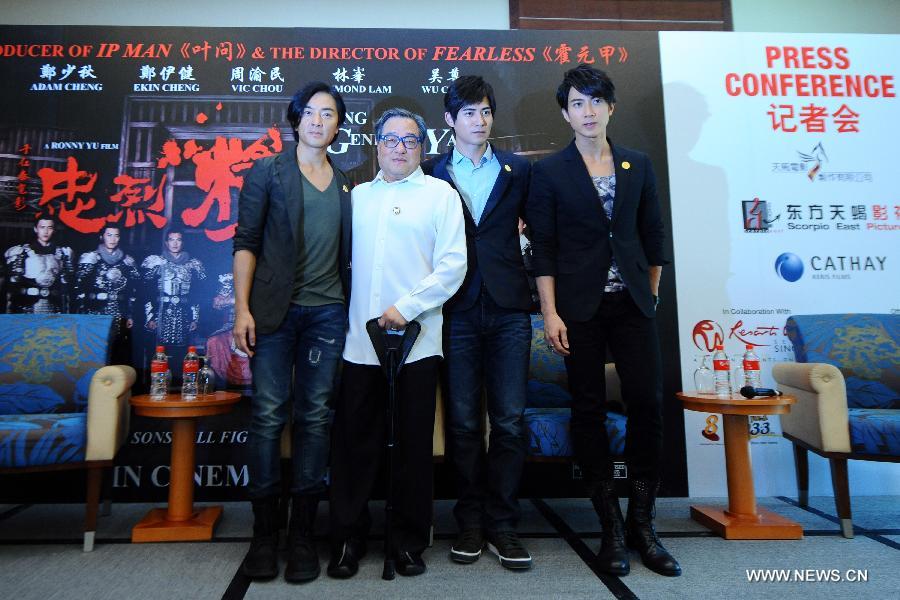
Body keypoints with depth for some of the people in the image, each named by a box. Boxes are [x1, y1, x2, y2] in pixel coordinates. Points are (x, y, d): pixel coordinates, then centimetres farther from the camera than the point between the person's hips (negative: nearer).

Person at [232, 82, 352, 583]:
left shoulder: (345, 184, 15)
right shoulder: (267, 173, 7)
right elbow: (246, 242, 1)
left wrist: (354, 309, 6)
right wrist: (242, 308, -8)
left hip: (328, 312, 3)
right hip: (275, 311, -2)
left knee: (315, 416, 3)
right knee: (269, 415, -2)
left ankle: (303, 532, 13)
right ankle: (265, 532, 12)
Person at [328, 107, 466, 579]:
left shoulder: (440, 194, 5)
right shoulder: (358, 195, 16)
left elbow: (453, 264, -4)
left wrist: (406, 307, -13)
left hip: (416, 339, -2)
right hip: (359, 339, 3)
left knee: (414, 443, 6)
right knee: (354, 442, 6)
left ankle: (409, 540, 21)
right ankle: (348, 537, 21)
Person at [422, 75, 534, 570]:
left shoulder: (518, 170, 12)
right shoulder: (432, 173, 9)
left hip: (508, 308, 1)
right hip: (456, 309, 0)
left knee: (509, 419, 1)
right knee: (463, 421, 5)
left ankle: (502, 524, 15)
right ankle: (471, 521, 20)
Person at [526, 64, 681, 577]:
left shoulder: (638, 165, 11)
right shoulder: (549, 171, 2)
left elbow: (654, 235, 13)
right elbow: (543, 249, -3)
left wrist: (651, 293, 9)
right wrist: (551, 313, -9)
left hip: (633, 303, 3)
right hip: (580, 306, -2)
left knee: (648, 403, -3)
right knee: (590, 410, 2)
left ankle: (642, 525, 14)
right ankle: (612, 528, 16)